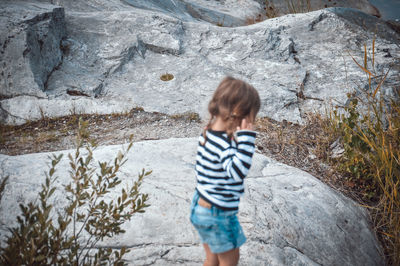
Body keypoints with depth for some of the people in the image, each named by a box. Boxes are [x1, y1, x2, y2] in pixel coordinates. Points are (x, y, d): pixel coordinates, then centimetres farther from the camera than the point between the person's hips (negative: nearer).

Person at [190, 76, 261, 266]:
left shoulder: (209, 132, -3)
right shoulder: (224, 144, -30)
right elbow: (238, 171, -43)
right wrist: (246, 136, -41)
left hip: (201, 206, 8)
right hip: (217, 215, -8)